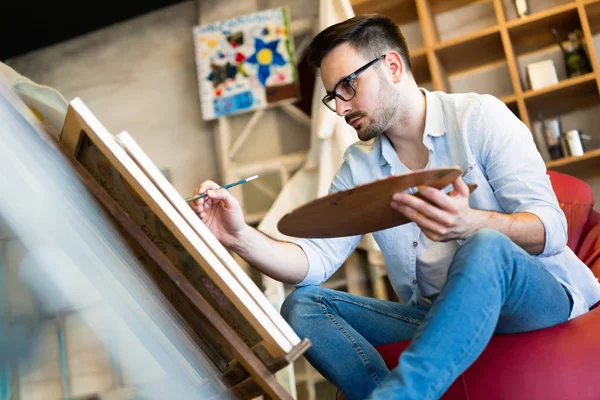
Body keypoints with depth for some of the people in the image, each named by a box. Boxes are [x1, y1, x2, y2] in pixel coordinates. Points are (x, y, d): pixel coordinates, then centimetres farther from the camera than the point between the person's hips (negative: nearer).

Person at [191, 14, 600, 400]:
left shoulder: (478, 116, -6)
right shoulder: (359, 166, 9)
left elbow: (552, 229, -15)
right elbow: (316, 260, -2)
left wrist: (469, 224, -36)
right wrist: (241, 237, -20)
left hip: (539, 292, -4)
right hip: (435, 315, 5)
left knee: (486, 247, -38)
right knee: (303, 305, -13)